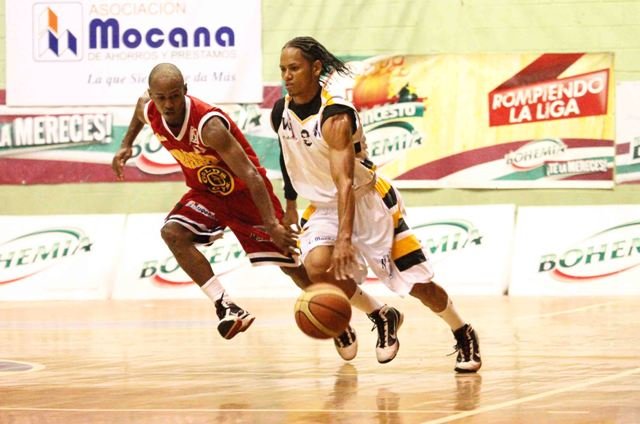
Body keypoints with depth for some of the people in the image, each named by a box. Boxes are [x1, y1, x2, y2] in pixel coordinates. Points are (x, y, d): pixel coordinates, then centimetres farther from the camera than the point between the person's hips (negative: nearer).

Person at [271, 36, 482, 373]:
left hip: (368, 200, -5)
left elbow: (344, 181, -37)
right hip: (324, 205, 5)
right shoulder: (281, 112, -8)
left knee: (416, 282, 0)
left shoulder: (335, 115, -28)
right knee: (318, 267, -24)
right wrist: (290, 204, 21)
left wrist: (345, 238, -46)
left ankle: (463, 334, 27)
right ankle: (382, 319, 2)